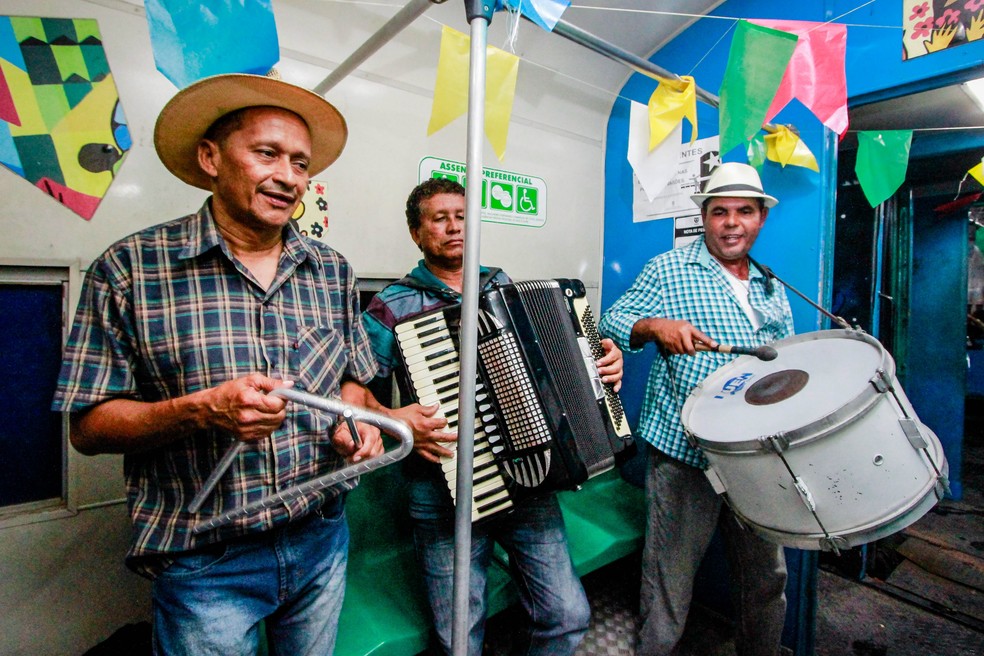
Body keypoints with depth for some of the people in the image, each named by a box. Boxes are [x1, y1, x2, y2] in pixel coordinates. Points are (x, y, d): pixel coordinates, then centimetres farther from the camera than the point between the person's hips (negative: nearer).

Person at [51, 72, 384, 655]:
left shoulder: (333, 271, 0)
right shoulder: (130, 269, -9)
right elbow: (89, 425, -8)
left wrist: (354, 420, -11)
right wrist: (202, 411, -25)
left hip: (323, 542, 4)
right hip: (204, 562, -3)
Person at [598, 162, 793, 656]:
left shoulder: (772, 289, 15)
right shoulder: (669, 270, -2)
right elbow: (611, 321, -8)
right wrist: (654, 325, -27)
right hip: (684, 454, -5)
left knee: (768, 581, 20)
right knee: (669, 588, 3)